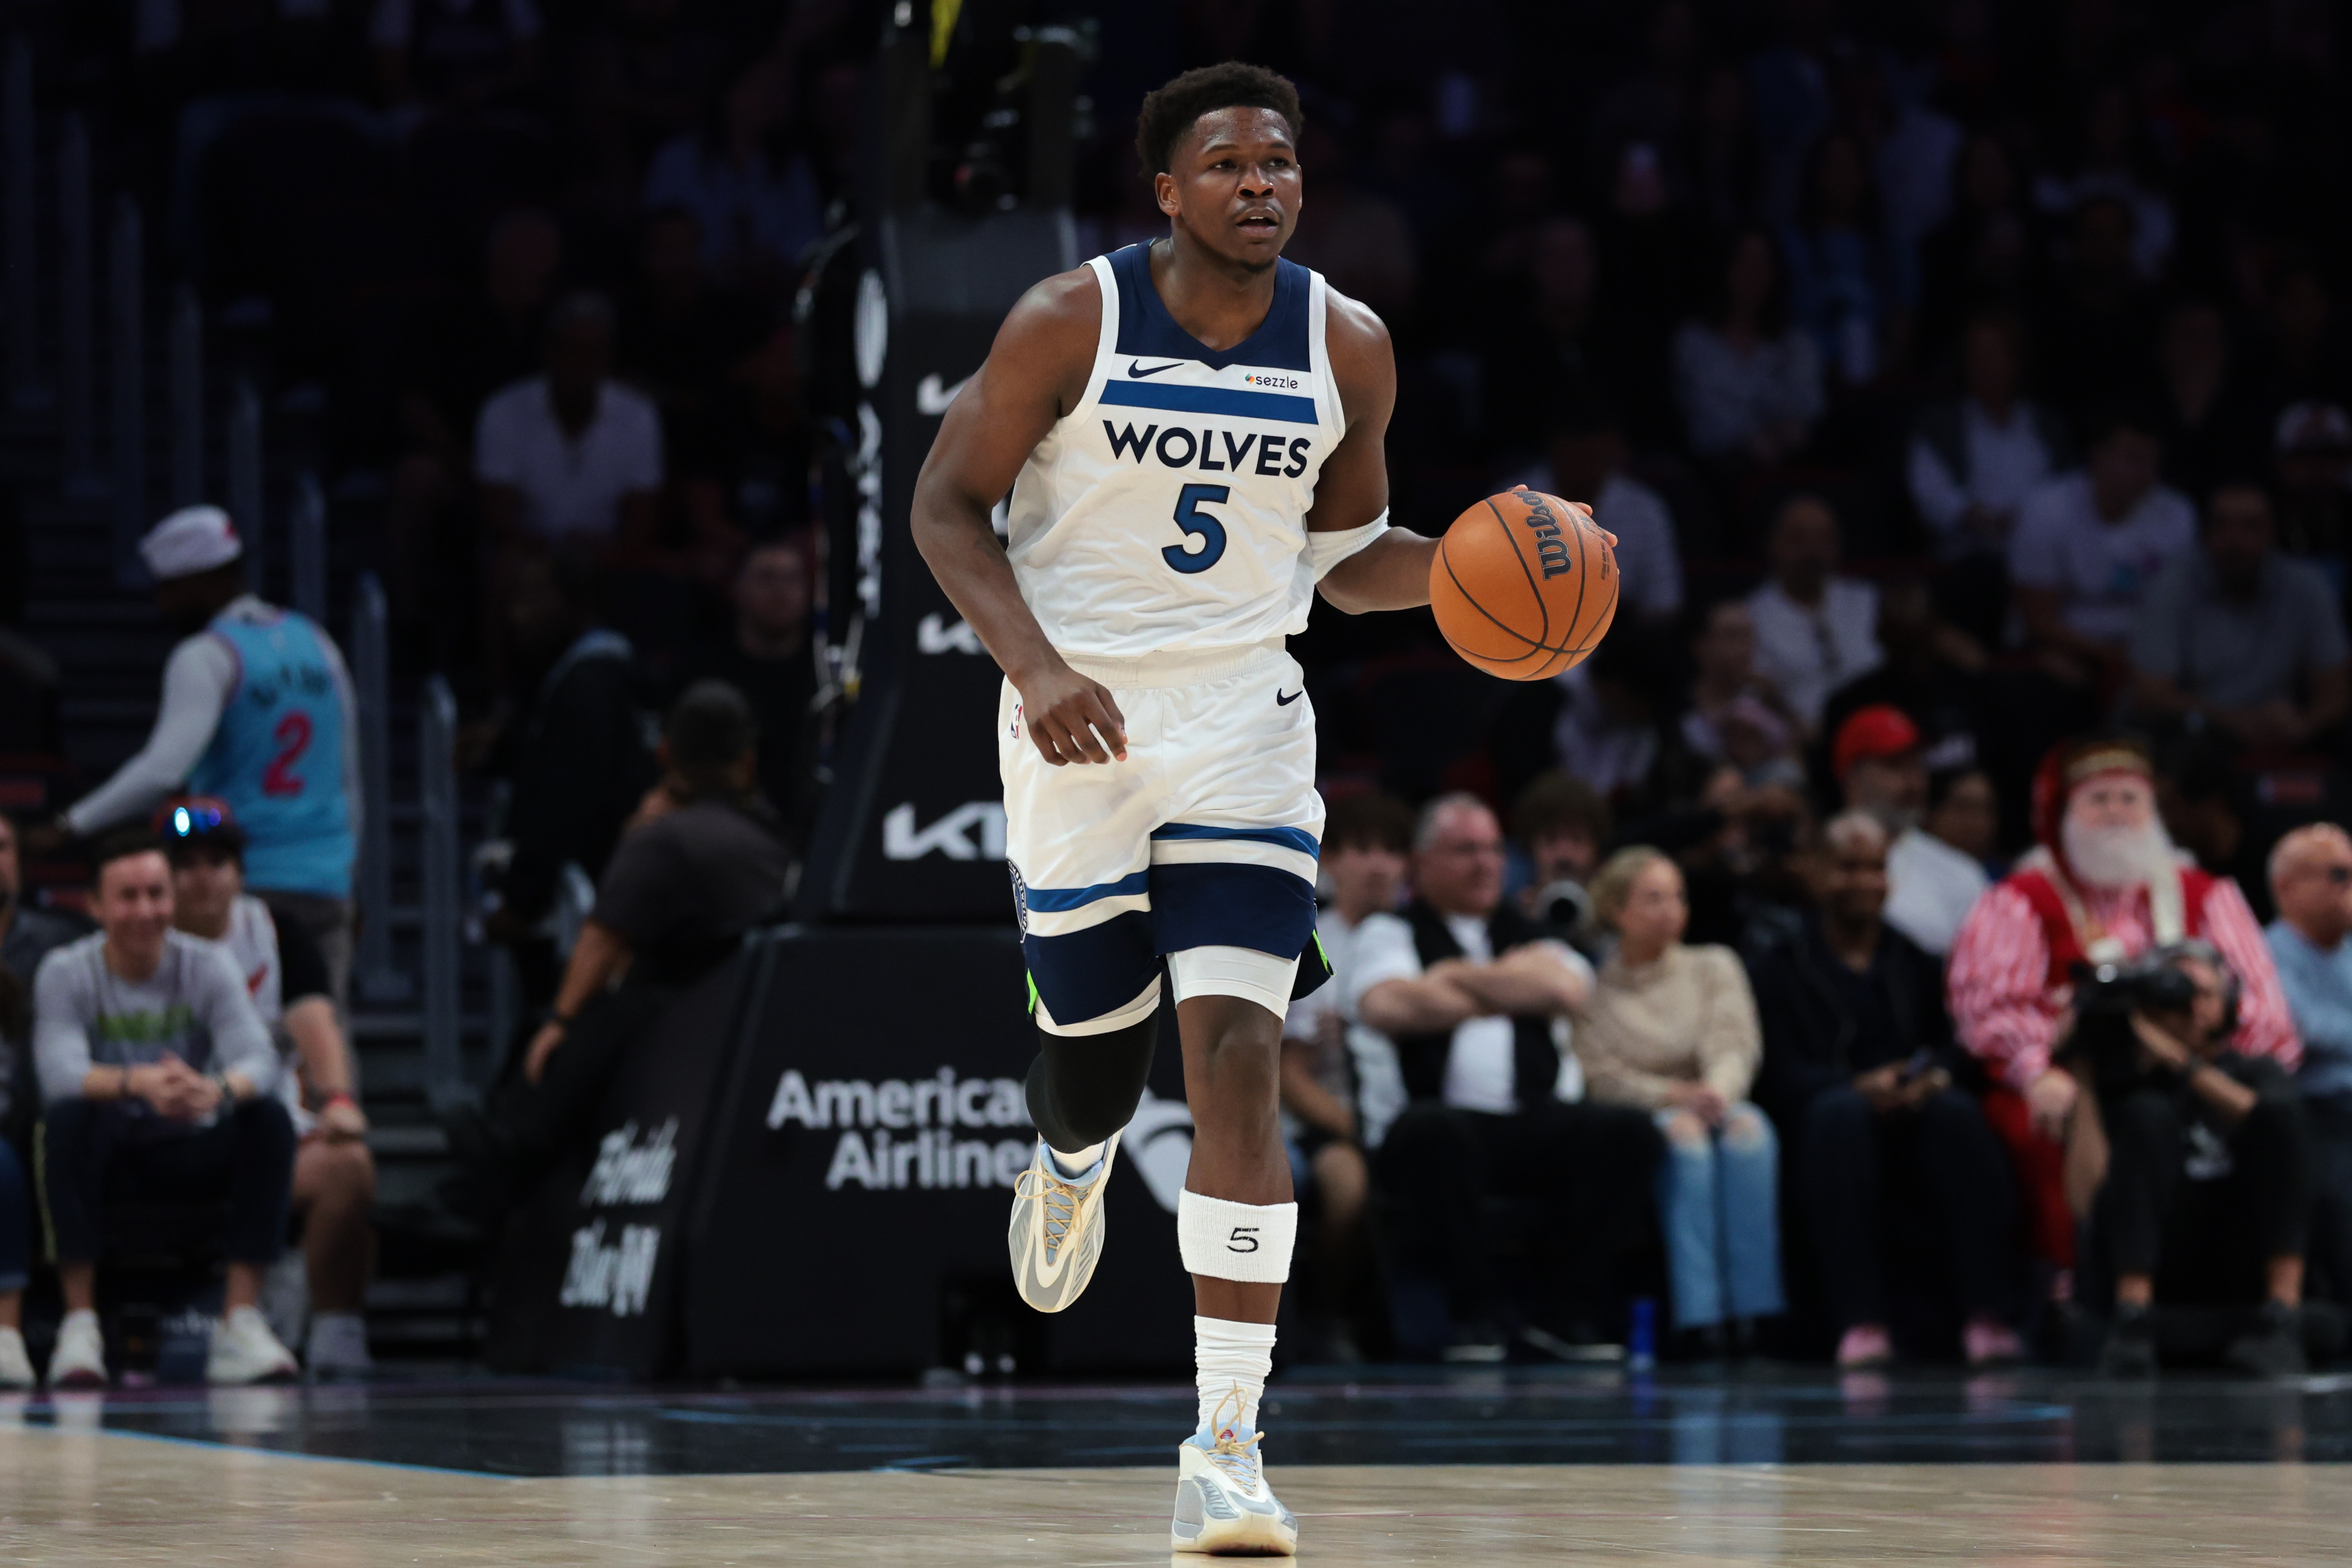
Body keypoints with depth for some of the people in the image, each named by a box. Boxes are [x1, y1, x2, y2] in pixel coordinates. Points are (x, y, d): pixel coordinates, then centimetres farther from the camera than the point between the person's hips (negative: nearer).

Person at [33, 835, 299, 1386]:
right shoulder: (65, 974, -8)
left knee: (269, 1118, -27)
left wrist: (220, 1090, -45)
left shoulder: (208, 966, -4)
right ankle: (79, 1324, -32)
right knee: (67, 1116, -35)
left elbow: (258, 1056, -19)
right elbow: (60, 1072, -26)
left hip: (189, 1151, 2)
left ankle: (242, 1319, -27)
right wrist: (137, 1083, -47)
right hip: (108, 1153, -2)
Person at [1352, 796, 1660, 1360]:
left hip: (1540, 1124, 4)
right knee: (1433, 1134, -39)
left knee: (1628, 1133, -25)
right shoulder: (1391, 932, 15)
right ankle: (1474, 1315, -26)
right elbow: (1386, 1006, -8)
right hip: (1450, 1116, -4)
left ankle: (1567, 1311, -17)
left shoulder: (1526, 933, 26)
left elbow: (1566, 987, 2)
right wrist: (1507, 995, 4)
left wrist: (1457, 976, 3)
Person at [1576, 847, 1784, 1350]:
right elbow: (1602, 1076, -3)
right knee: (1684, 1136, -38)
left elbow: (1734, 1045, 0)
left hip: (1714, 1105, 2)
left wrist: (1716, 1092, -23)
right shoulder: (1592, 986, 8)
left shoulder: (1714, 966, 16)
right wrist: (1674, 1096, -19)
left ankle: (1752, 1304, -43)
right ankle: (1700, 1313, -49)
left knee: (1748, 1126, -34)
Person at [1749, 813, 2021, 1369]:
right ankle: (1860, 1319, -44)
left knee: (1958, 1112, -33)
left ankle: (1982, 1313, -40)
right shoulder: (1779, 970, 14)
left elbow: (1951, 1045, 11)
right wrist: (1861, 1087, -20)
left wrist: (1935, 1078, -14)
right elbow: (1779, 1072, -1)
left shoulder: (1916, 964, 25)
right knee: (1841, 1111, -38)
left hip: (1916, 1112, 2)